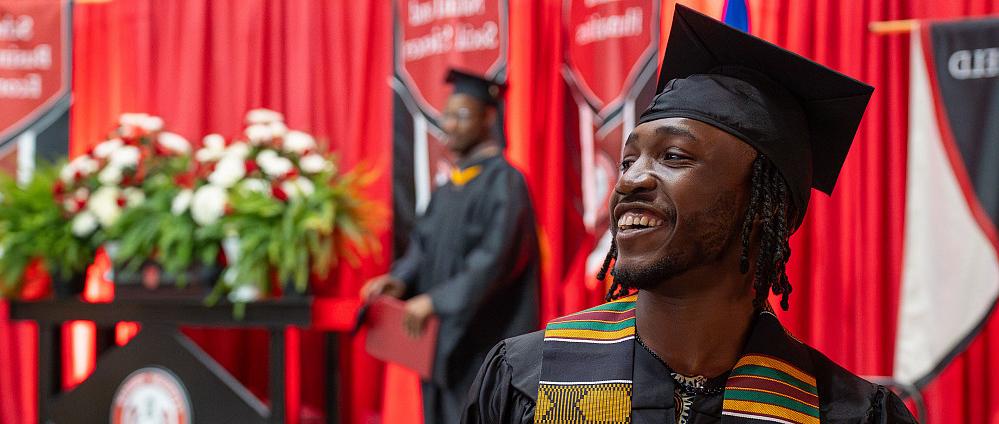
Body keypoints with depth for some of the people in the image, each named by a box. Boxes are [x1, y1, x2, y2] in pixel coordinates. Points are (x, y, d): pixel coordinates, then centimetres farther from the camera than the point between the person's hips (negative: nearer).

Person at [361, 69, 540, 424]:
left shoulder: (502, 181, -11)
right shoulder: (450, 187, 16)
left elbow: (494, 258, -21)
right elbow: (425, 244, 14)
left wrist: (436, 300, -25)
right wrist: (401, 279, -7)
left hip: (484, 344, -8)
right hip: (447, 343, 8)